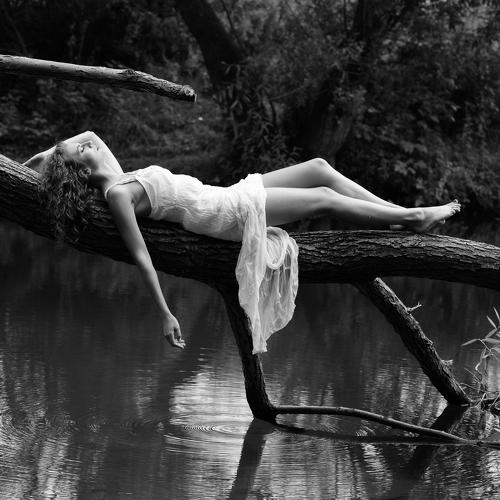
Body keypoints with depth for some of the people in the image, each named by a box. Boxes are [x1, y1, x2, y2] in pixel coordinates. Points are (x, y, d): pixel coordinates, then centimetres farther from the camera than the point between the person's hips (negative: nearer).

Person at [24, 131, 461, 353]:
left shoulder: (119, 179, 11)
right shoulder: (117, 195, -14)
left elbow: (89, 135, 29)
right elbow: (141, 257, -18)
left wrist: (47, 157, 20)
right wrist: (165, 314, -22)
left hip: (229, 198, 10)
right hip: (227, 213, -10)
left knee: (318, 168, 3)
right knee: (324, 199, -9)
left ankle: (408, 214, 5)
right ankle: (412, 218, 3)